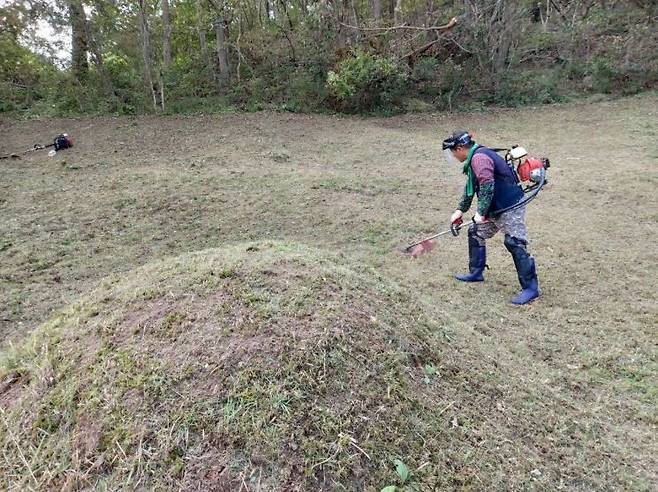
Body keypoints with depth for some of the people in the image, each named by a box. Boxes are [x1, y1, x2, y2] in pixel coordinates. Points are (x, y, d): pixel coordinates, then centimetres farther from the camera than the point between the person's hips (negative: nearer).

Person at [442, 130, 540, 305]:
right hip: (495, 207, 11)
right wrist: (460, 209, 25)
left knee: (515, 244, -12)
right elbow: (470, 187, 24)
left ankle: (531, 288, -6)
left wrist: (481, 212, -25)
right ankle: (476, 273, 29)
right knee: (476, 232, 17)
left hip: (510, 207, -11)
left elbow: (487, 186, -29)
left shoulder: (479, 158, -20)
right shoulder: (474, 159, 14)